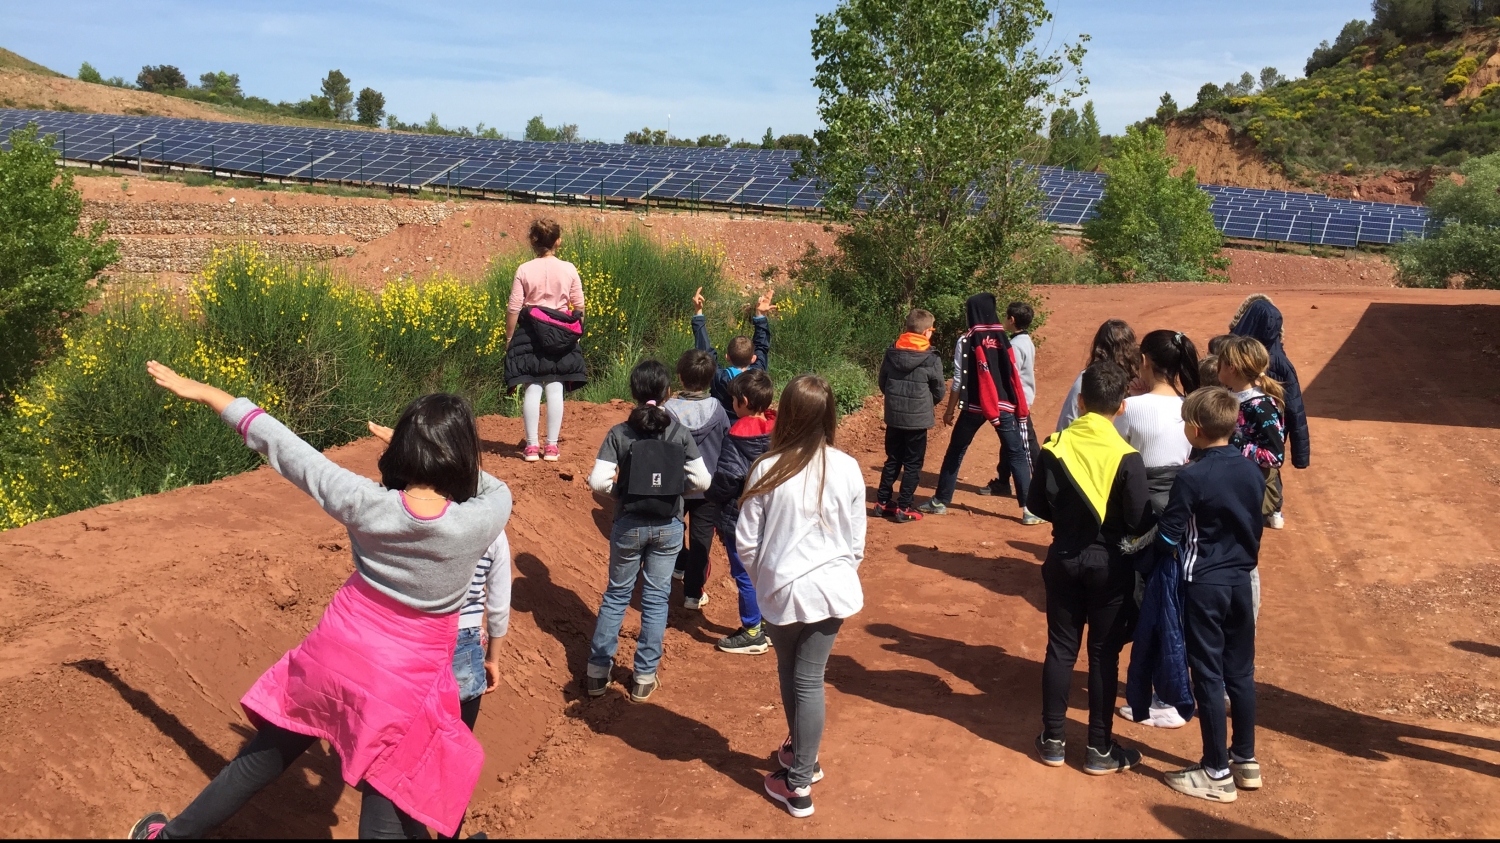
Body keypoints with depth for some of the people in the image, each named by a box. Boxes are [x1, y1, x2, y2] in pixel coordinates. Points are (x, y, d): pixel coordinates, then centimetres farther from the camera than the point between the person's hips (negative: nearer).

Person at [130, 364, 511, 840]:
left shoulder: (365, 505, -16)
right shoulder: (478, 525, -21)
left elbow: (286, 450, -7)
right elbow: (497, 490, 5)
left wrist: (206, 393, 3)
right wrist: (448, 460, 3)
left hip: (333, 657, 3)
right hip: (401, 689, -3)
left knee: (262, 760, 26)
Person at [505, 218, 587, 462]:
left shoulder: (524, 270, -5)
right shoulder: (569, 270, -1)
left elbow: (513, 309, -4)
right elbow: (579, 307, 2)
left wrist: (509, 338, 5)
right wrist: (575, 331, 16)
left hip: (531, 334, -1)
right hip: (561, 335, 1)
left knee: (533, 389, 2)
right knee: (555, 390, 3)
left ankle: (532, 446, 2)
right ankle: (551, 446, 5)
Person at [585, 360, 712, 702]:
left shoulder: (619, 433, -9)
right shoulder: (680, 433, -6)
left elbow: (597, 481, -15)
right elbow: (701, 480, -6)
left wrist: (620, 489, 4)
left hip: (629, 525, 0)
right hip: (668, 526, 0)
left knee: (616, 595, 15)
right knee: (656, 598, 10)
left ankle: (598, 672, 19)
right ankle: (644, 678, 16)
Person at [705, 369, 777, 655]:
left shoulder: (737, 436, -19)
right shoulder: (777, 431, 0)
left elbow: (727, 478, -20)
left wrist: (713, 495, -2)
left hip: (739, 517, -7)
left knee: (745, 575, 4)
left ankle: (752, 633, 12)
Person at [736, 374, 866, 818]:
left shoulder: (767, 470, -14)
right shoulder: (847, 469, -9)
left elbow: (746, 541, -7)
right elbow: (856, 542, 0)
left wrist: (763, 580, 11)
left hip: (783, 590, 0)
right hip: (832, 589, 1)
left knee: (792, 675, 18)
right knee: (810, 678, 12)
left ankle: (797, 784, 33)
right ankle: (803, 759, 21)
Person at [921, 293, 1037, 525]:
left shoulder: (966, 341, -3)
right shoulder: (1004, 339, 3)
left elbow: (959, 380, -4)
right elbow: (1014, 376, 1)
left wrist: (950, 409, 5)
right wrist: (1021, 407, 8)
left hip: (974, 406, -1)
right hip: (1003, 405, 1)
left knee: (955, 452, 14)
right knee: (1017, 455, 3)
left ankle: (940, 501, 20)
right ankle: (1029, 509, -4)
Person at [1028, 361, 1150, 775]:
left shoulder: (1055, 446, -7)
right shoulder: (1127, 457, -15)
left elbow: (1040, 505, -3)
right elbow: (1138, 520, -14)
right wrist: (1114, 526, 8)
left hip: (1064, 559, 2)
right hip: (1109, 564, -2)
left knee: (1060, 647, 13)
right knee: (1104, 654, 8)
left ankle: (1053, 740, 20)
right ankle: (1100, 749, 16)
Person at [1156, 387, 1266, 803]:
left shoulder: (1191, 478, -18)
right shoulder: (1253, 473, 2)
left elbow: (1167, 538, -14)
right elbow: (1255, 528, 11)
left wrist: (1181, 545, 6)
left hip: (1204, 584, -6)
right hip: (1240, 580, 6)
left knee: (1208, 676, 2)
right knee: (1241, 672, 15)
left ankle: (1217, 773, 9)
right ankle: (1246, 760, 26)